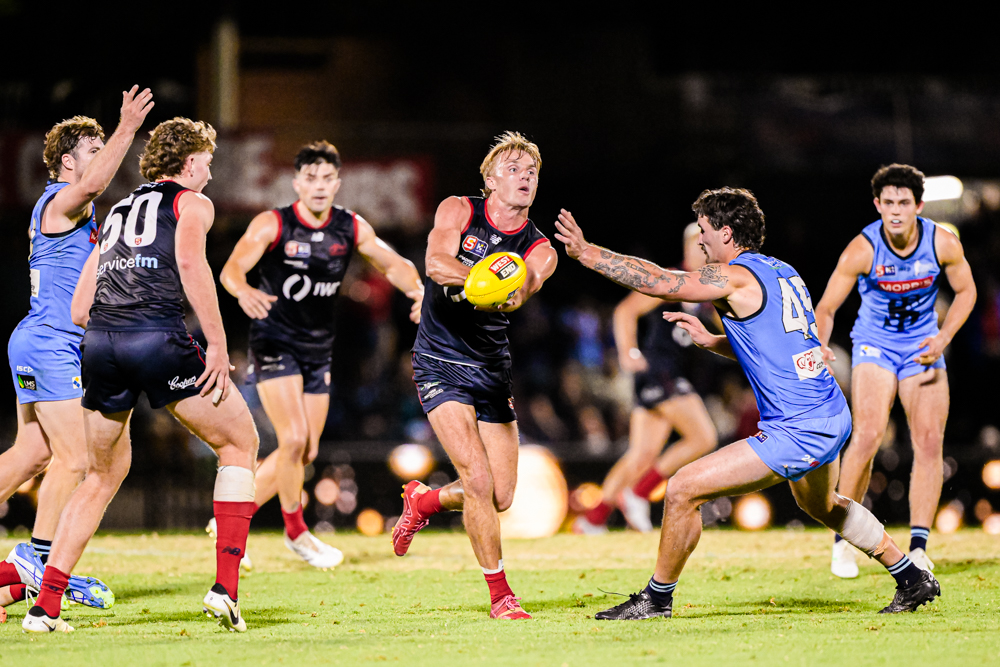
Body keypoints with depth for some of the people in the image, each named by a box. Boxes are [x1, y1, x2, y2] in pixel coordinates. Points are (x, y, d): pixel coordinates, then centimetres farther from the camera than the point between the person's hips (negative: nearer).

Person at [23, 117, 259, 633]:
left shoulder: (118, 210, 29)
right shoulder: (191, 202, 12)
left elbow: (78, 309, 25)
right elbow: (190, 263, -10)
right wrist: (217, 345, -9)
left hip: (99, 341, 6)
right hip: (158, 337, -6)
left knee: (103, 475, 20)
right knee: (240, 442, 11)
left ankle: (45, 605, 12)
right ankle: (225, 586, 0)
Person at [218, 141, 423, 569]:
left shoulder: (352, 229, -1)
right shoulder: (272, 225, -15)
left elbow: (393, 264, 9)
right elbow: (231, 268, -26)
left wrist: (416, 288, -14)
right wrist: (244, 291, -49)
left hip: (318, 350, 6)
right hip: (275, 344, -6)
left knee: (306, 453, 5)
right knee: (294, 440, -18)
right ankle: (296, 532, 2)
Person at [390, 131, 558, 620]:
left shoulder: (539, 250, -2)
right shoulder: (458, 212, -6)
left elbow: (520, 291, -25)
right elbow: (436, 262, -25)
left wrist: (508, 293, -49)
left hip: (493, 370, 4)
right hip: (440, 364, -4)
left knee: (501, 497, 4)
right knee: (478, 478, -17)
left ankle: (423, 501, 35)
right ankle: (499, 595, -4)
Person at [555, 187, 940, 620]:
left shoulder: (734, 276, -13)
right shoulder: (782, 273, 14)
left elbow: (658, 282, -19)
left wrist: (587, 253, -13)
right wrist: (710, 340, 14)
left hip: (795, 431, -10)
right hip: (833, 417, 10)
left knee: (683, 490, -6)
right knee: (821, 505, 37)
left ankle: (657, 598, 5)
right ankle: (913, 581, 44)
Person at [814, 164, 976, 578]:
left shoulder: (943, 244, -13)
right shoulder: (862, 250, -19)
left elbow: (966, 291, 5)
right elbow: (826, 308, -12)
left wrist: (942, 339, -9)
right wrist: (819, 346, -30)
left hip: (923, 350, 3)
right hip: (874, 346, -3)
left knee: (930, 442, -9)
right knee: (867, 435, -21)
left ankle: (918, 547, -1)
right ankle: (843, 541, -9)